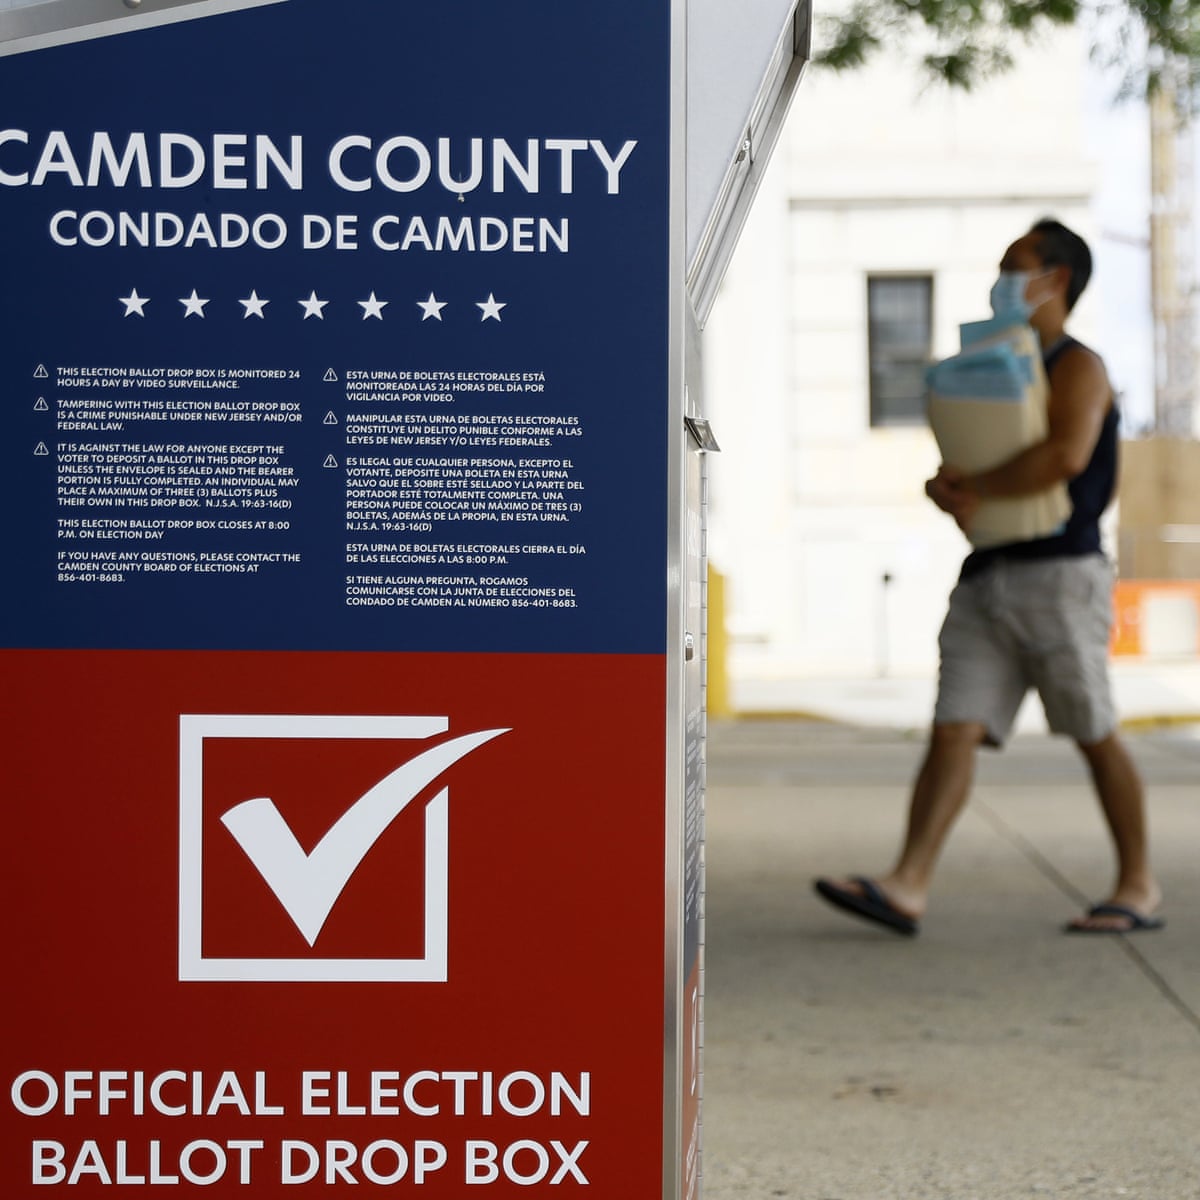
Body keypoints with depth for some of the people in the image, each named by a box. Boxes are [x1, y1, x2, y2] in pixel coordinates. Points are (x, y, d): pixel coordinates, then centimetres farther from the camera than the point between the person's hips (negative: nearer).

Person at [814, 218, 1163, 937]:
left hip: (1059, 574, -7)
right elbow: (956, 466, 23)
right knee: (955, 728, -5)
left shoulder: (1078, 368, -4)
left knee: (1095, 735, 1)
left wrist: (976, 488, -13)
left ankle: (1140, 886, 14)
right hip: (988, 578, 7)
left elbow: (1067, 454, -23)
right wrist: (948, 489, -1)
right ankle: (908, 889, -14)